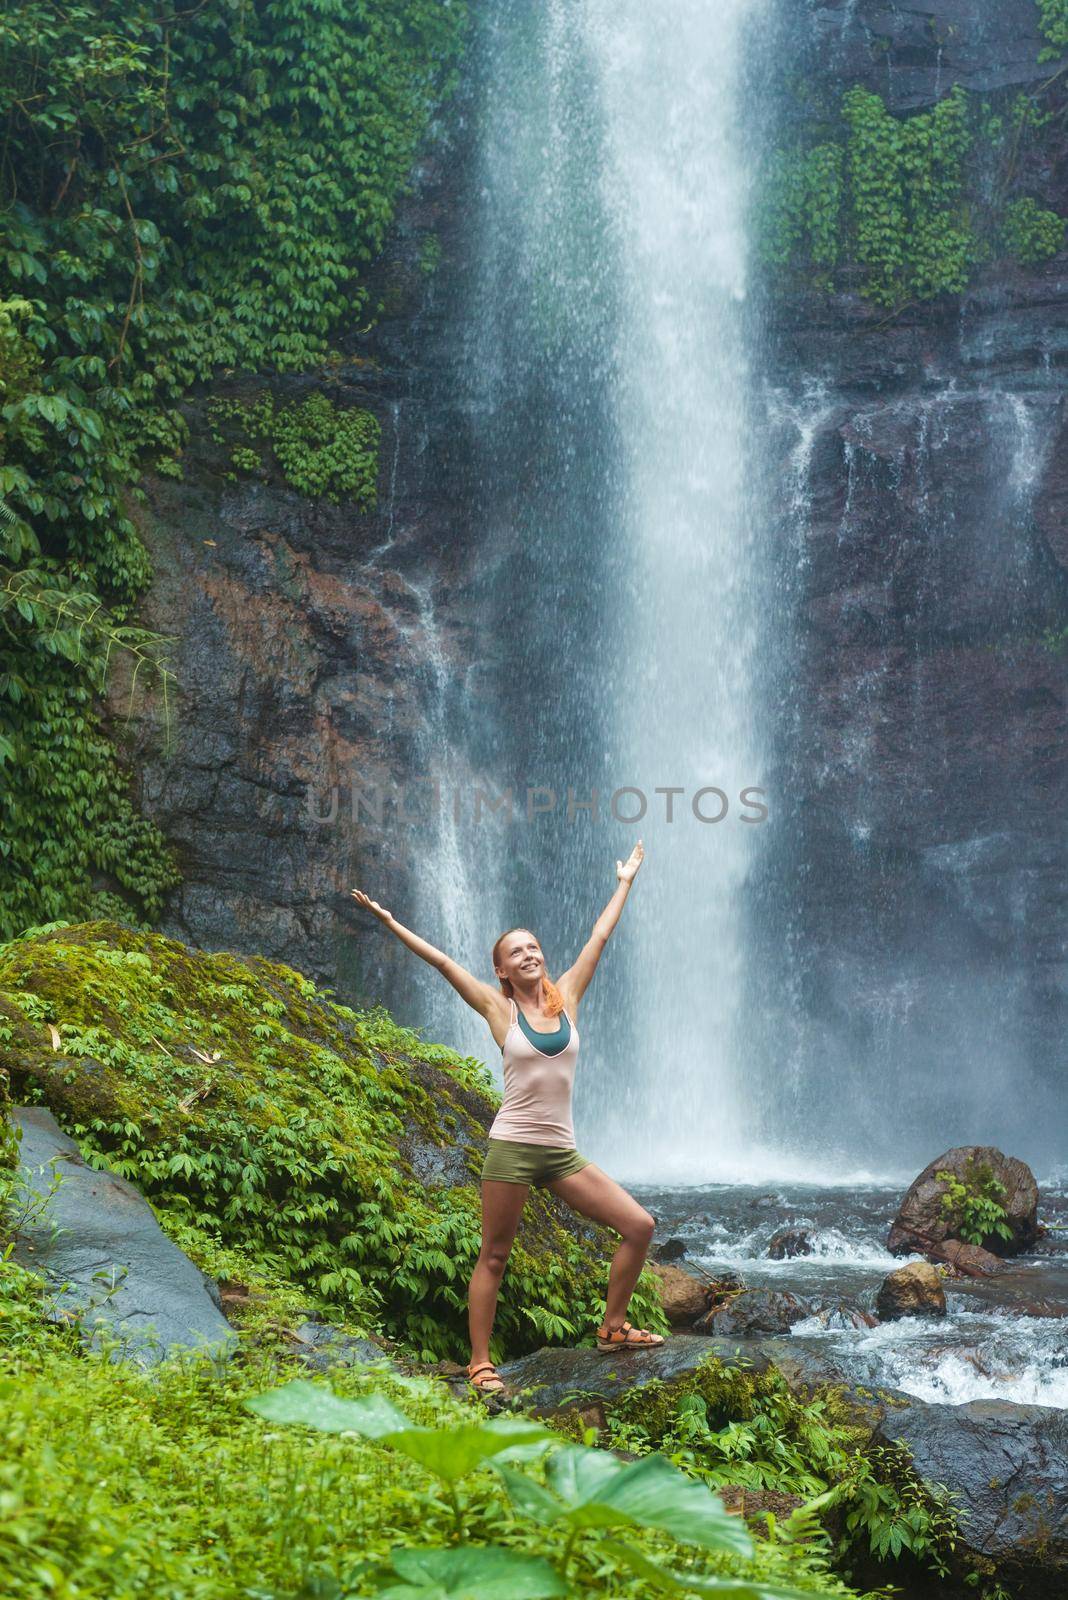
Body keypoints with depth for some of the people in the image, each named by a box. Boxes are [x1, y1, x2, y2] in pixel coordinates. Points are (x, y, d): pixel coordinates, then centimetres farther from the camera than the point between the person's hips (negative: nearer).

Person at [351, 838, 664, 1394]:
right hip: (512, 1146, -4)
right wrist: (390, 922, -4)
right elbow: (442, 962, -3)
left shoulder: (566, 997, 7)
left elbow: (600, 936, 15)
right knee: (493, 1257, 2)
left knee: (639, 1226, 1)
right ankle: (479, 1362, 12)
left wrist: (625, 881, 22)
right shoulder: (499, 1009, -1)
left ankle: (612, 1328, 16)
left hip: (562, 1153, 4)